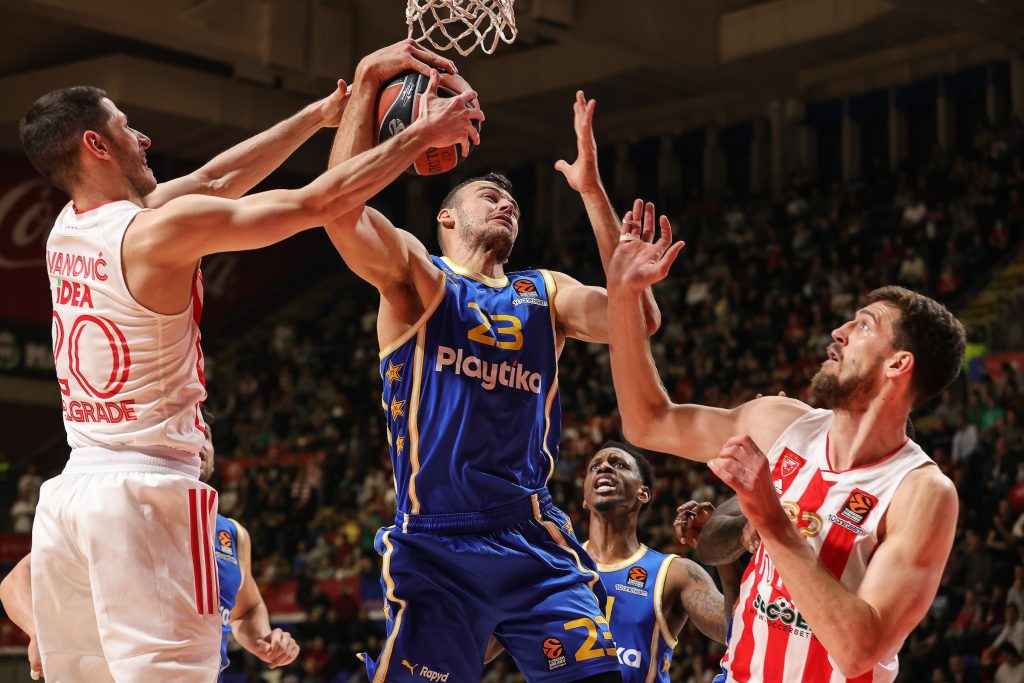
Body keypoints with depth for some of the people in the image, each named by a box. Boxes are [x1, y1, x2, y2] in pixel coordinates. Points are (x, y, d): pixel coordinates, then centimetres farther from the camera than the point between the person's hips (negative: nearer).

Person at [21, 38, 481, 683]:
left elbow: (213, 180, 19)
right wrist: (423, 133, 0)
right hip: (145, 491, -8)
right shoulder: (161, 229, -13)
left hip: (69, 490, 8)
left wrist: (321, 114, 23)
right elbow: (319, 202, -12)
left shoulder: (66, 230, 11)